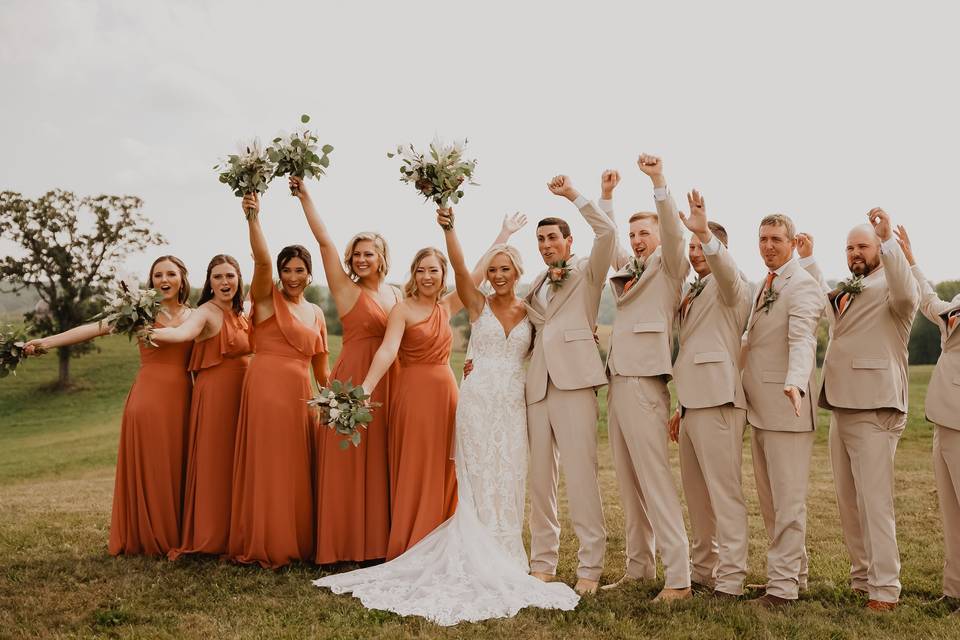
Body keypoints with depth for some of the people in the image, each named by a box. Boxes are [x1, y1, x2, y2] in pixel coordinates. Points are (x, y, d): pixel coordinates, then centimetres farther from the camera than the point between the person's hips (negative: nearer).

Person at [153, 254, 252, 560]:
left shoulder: (241, 315, 13)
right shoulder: (206, 313, -11)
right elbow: (183, 332, -32)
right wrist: (152, 332, -50)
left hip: (240, 396, 7)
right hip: (215, 395, -7)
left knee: (236, 463, 11)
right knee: (214, 464, -4)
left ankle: (232, 535, 20)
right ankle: (211, 538, 5)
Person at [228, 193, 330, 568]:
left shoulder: (315, 313, 17)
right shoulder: (266, 298, 2)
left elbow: (320, 368, 20)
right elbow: (261, 259, -18)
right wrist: (253, 217, -30)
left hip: (300, 395, 5)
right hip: (266, 389, -5)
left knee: (297, 468, 9)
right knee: (267, 466, -2)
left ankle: (296, 542, 20)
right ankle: (263, 547, 8)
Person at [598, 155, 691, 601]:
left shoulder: (668, 267, 2)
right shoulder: (626, 268, 19)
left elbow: (674, 232, -13)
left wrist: (658, 182, -22)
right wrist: (606, 195, 11)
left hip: (645, 382, -8)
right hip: (617, 380, 8)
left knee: (655, 479, -10)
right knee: (628, 482, 10)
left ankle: (678, 577, -6)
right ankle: (639, 567, 18)